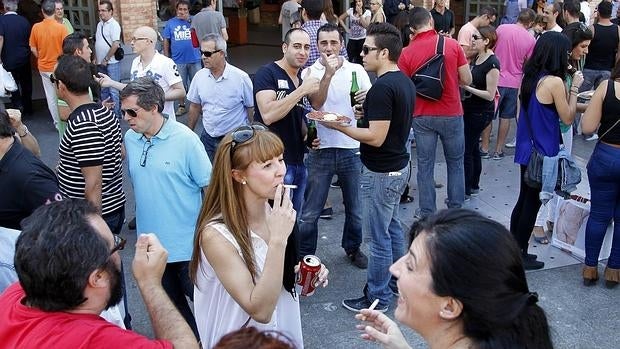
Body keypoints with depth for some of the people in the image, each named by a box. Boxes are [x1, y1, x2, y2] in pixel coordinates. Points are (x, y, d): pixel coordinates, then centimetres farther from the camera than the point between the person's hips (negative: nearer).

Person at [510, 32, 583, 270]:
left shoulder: (530, 76, 4)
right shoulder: (554, 82, -19)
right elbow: (567, 118, -11)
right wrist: (574, 88, -4)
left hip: (526, 149, 8)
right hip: (543, 152, -8)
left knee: (524, 199, 17)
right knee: (532, 203, 3)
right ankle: (520, 256, 14)